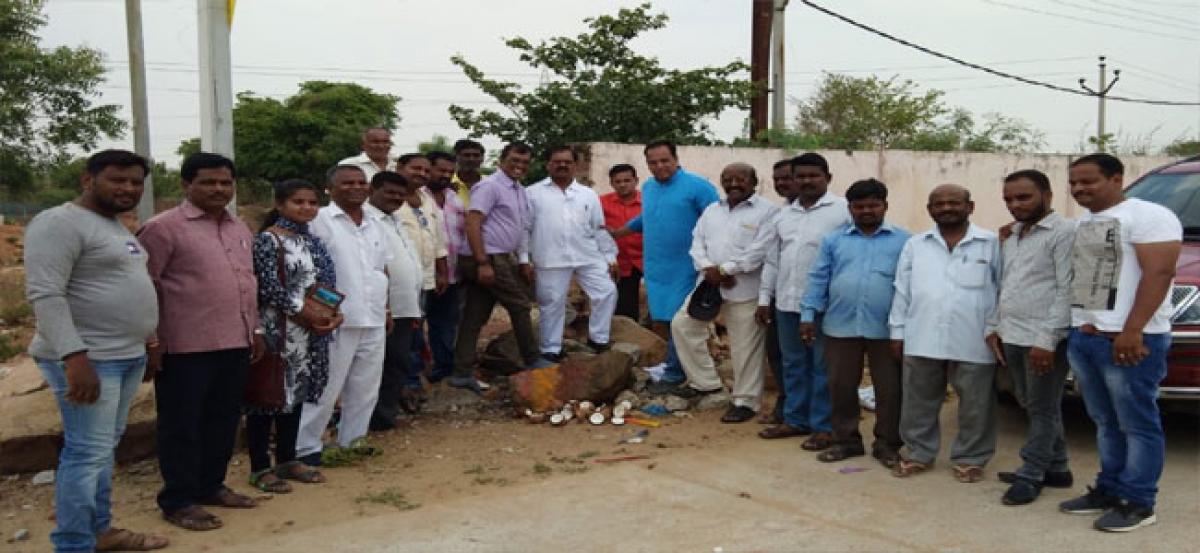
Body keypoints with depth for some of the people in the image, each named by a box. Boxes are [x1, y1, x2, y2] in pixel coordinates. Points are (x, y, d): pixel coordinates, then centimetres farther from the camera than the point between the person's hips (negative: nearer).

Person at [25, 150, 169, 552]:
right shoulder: (60, 223, -13)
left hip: (127, 357, 9)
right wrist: (74, 356, -27)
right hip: (87, 359, -9)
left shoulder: (117, 228, 16)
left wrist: (147, 343, 22)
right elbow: (44, 293, -21)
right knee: (88, 453, -6)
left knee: (105, 449, 16)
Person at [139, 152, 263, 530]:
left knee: (224, 420, 14)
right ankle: (178, 501, 14)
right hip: (186, 346, -7)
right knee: (182, 425, 4)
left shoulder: (240, 229, 14)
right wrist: (152, 338, -12)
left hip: (235, 343, 7)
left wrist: (255, 329, 18)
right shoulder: (164, 227, -9)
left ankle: (210, 485, 29)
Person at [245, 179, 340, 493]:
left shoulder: (312, 241, 13)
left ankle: (287, 460, 25)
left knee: (296, 392, 13)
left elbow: (327, 282, 15)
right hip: (278, 330, -7)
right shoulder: (267, 239, -10)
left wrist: (333, 313, -3)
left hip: (312, 331, 8)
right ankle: (260, 468, 9)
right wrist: (306, 314, -17)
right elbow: (270, 288, -17)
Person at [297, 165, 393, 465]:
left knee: (366, 389, 12)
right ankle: (307, 448, 11)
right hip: (336, 320, -7)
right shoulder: (320, 221, -7)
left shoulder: (373, 226, 15)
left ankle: (352, 443, 25)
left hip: (374, 320, 7)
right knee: (325, 388, -1)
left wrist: (386, 309, 19)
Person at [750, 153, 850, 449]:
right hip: (787, 302, 6)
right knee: (793, 364, 15)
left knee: (823, 367, 2)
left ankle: (824, 427, 12)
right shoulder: (783, 214, 13)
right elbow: (771, 259, 17)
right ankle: (795, 419, 27)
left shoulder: (843, 210, -6)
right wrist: (764, 297, 14)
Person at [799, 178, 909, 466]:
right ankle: (846, 440, 25)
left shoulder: (904, 240, 4)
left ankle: (887, 444, 21)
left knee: (889, 389, 6)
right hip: (840, 326, 2)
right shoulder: (833, 241, 9)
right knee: (841, 386, 10)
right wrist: (808, 315, 0)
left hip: (886, 329, -2)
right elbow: (818, 279, 7)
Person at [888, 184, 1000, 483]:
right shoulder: (915, 244, 9)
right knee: (918, 402, 11)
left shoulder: (992, 243, 1)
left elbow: (1004, 289, 1)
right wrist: (898, 331, 7)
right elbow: (902, 291, 10)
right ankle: (918, 453, 25)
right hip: (922, 339, 3)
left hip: (974, 342, -2)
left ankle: (970, 458, 22)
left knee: (975, 406, 7)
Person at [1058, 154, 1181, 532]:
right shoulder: (1082, 223, 18)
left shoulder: (1148, 216, -8)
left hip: (1129, 340, -8)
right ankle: (1109, 490, 22)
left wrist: (1132, 331, -23)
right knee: (1106, 423, 14)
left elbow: (1159, 273, -17)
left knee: (1138, 425, 0)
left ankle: (1137, 503, 6)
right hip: (1082, 337, 8)